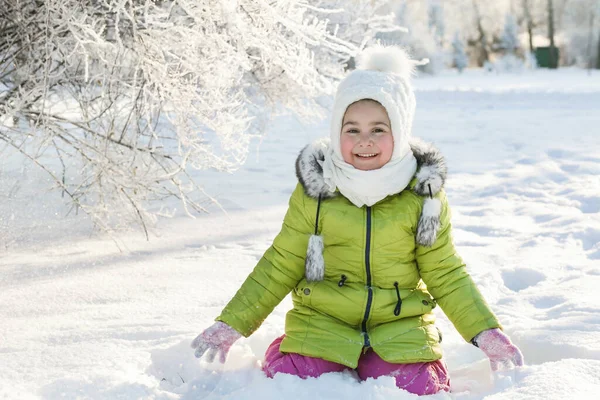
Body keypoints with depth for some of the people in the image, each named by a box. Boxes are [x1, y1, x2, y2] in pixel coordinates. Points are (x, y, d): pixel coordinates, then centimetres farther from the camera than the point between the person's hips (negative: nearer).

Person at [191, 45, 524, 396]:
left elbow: (446, 274, 5)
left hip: (400, 329, 0)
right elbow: (280, 267, 5)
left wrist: (485, 332, -5)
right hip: (322, 326, 0)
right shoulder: (315, 189, -2)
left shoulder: (423, 193, -1)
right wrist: (231, 324, 2)